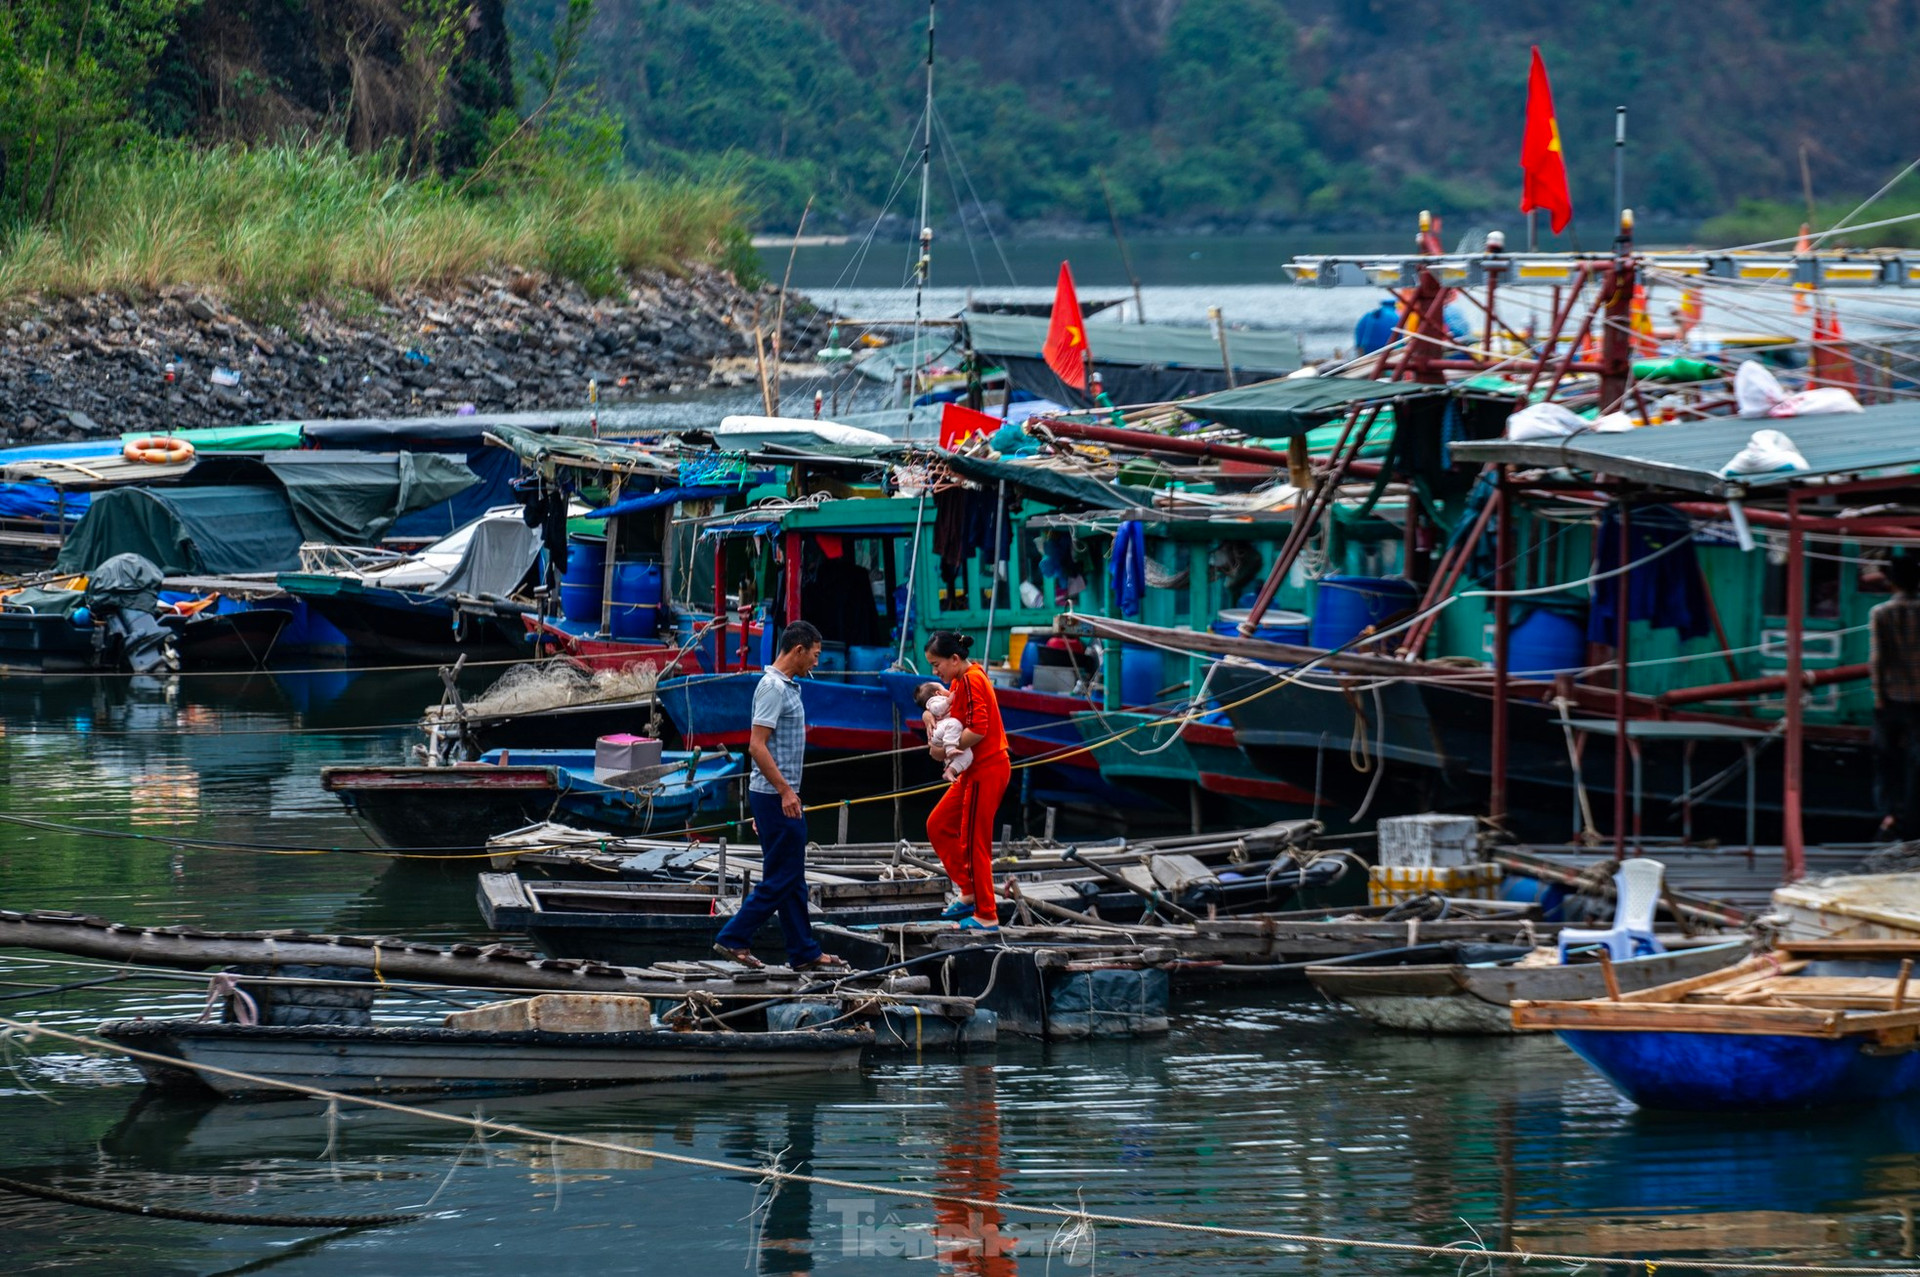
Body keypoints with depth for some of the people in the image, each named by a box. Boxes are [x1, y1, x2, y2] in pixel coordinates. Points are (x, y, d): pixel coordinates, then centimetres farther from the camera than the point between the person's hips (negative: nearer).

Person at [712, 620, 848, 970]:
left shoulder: (786, 686, 14)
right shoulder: (773, 688, -17)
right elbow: (757, 746, -23)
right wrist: (785, 791, -24)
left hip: (784, 796, 10)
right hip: (775, 797, -10)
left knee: (793, 878, 11)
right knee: (779, 877, -7)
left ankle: (805, 953, 14)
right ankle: (734, 938, -2)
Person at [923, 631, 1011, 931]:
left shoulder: (971, 681, -17)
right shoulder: (962, 679, 12)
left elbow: (978, 729, -26)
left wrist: (946, 749, -15)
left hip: (987, 771, -10)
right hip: (974, 771, 10)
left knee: (974, 844, -3)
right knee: (938, 826, 16)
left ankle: (987, 917, 4)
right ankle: (969, 893, 19)